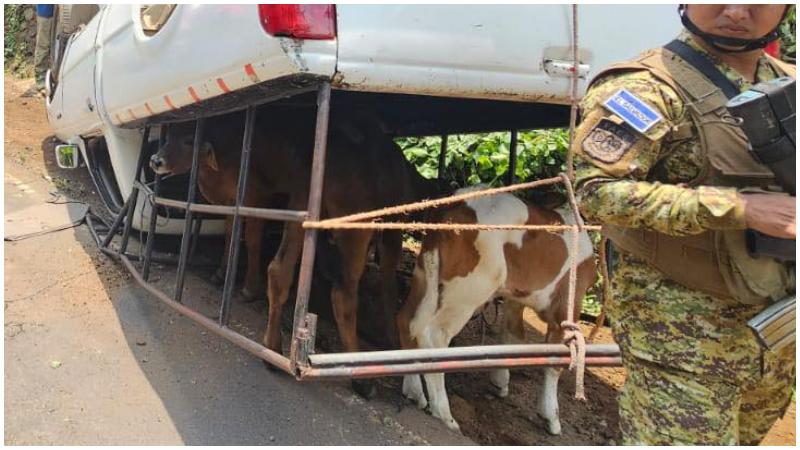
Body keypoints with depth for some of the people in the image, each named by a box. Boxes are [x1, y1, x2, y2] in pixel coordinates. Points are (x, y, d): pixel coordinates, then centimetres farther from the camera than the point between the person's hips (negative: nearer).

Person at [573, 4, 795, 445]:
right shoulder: (647, 87, -15)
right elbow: (597, 190, -27)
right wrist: (740, 207, -27)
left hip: (777, 327, 8)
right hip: (681, 334, -7)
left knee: (743, 438, 23)